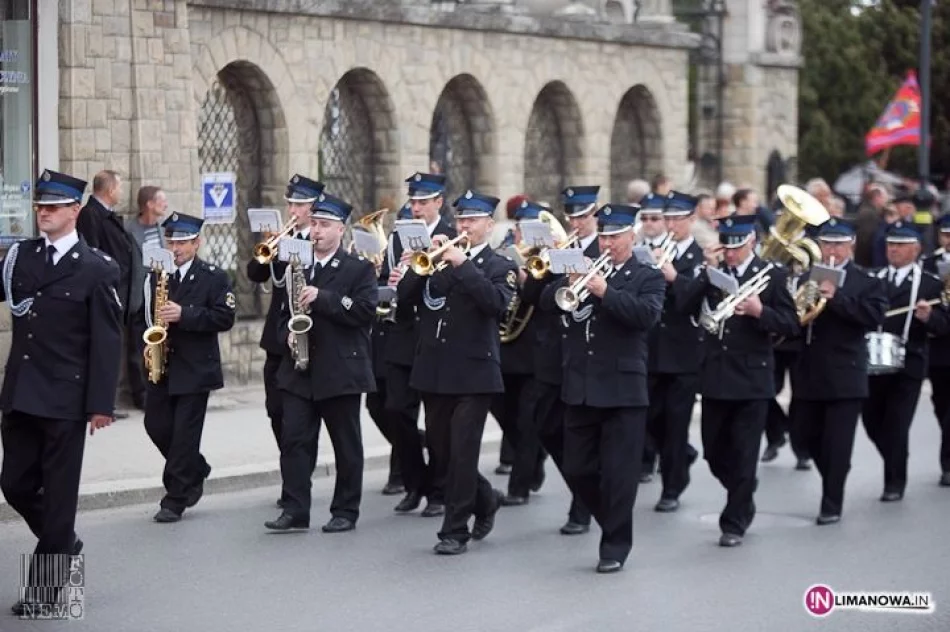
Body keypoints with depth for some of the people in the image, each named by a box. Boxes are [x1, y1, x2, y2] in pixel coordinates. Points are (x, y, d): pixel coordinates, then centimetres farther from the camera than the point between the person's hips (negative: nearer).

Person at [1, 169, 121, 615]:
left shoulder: (96, 268, -6)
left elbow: (107, 341, -8)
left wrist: (101, 403, -12)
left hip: (65, 398, -5)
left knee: (58, 491, 2)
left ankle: (45, 586, 10)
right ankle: (63, 544, 33)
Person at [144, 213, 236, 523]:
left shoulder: (214, 277, -3)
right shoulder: (155, 276, 9)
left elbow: (224, 317, -12)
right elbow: (143, 314, 17)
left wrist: (184, 315, -21)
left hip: (195, 369, -5)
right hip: (161, 367, 5)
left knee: (185, 434, -5)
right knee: (157, 425, 4)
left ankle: (175, 501, 1)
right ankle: (196, 472, 28)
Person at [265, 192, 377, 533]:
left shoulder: (359, 269, -2)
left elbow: (365, 311, -16)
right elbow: (284, 310, 25)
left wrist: (322, 298, -21)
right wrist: (288, 333, 3)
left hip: (341, 370, -5)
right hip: (300, 371, 5)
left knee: (347, 445, 3)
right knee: (294, 440, -3)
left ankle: (345, 512, 11)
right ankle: (295, 511, -1)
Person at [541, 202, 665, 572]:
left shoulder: (647, 277, 0)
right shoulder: (586, 269, 13)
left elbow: (647, 314, -18)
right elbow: (548, 300, 3)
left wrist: (605, 292, -24)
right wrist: (569, 283, -16)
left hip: (622, 388, -5)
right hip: (580, 387, 5)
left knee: (618, 473, -2)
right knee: (576, 469, 9)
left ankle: (615, 547, 6)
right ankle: (613, 524, 28)